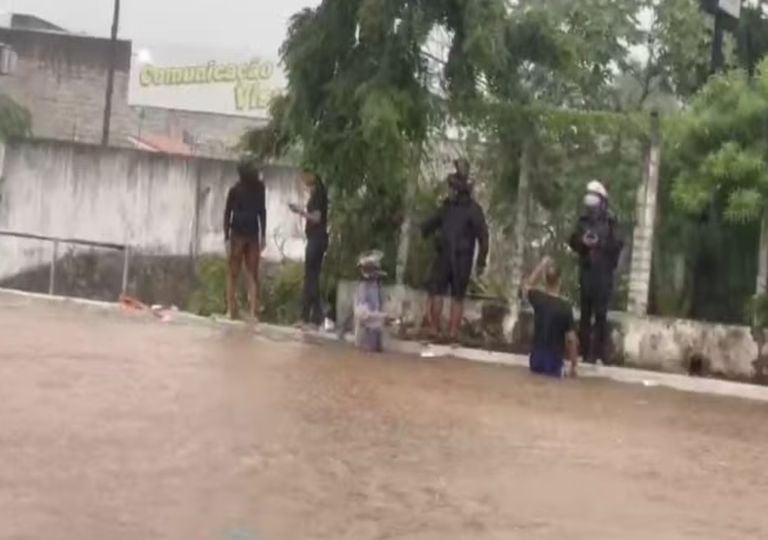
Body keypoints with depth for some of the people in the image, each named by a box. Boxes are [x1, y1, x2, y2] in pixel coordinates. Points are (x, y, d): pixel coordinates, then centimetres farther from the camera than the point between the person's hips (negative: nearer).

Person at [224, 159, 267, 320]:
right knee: (233, 273, 1)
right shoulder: (235, 190, -8)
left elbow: (262, 211, 6)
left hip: (253, 236, 2)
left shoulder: (259, 188, -3)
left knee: (253, 274, 2)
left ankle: (253, 312, 2)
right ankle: (232, 310, -1)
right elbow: (227, 213, -4)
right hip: (237, 235, -2)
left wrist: (263, 235, 4)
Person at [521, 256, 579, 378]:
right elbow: (571, 339, -13)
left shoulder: (538, 299, -9)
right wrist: (573, 366, -2)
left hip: (536, 362, 4)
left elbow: (526, 287, 16)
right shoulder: (565, 307, -17)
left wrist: (541, 266, 11)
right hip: (554, 363, -4)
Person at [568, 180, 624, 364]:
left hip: (603, 273, -4)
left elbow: (618, 244, -15)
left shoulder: (610, 222, -7)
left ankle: (599, 353, 0)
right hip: (586, 271, 5)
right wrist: (582, 240, -12)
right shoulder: (583, 219, 6)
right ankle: (585, 351, 18)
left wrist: (600, 242, -24)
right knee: (585, 313, 10)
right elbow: (573, 242, 8)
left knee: (600, 314, -4)